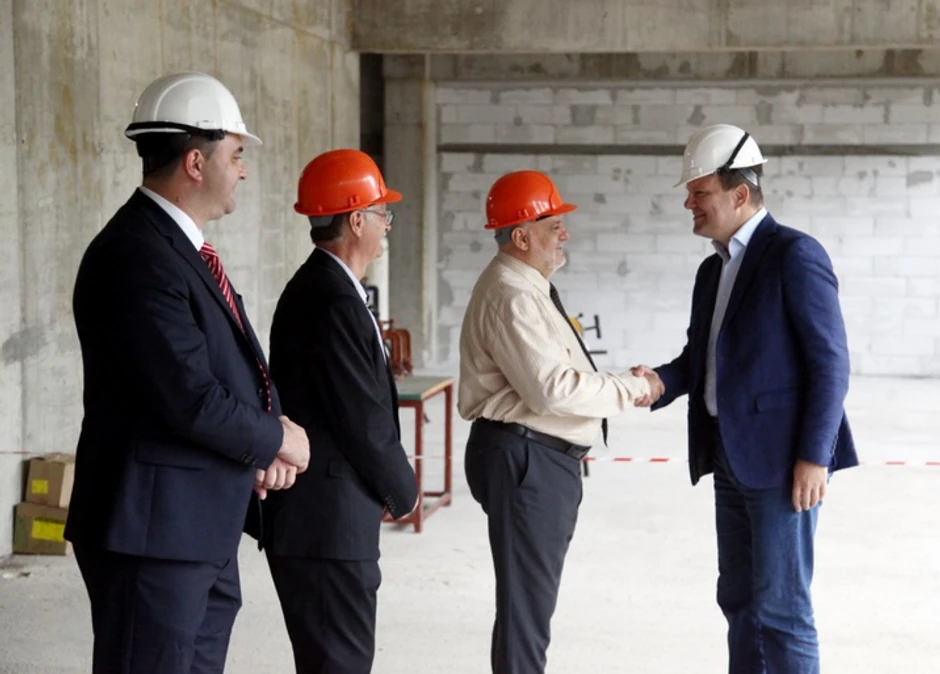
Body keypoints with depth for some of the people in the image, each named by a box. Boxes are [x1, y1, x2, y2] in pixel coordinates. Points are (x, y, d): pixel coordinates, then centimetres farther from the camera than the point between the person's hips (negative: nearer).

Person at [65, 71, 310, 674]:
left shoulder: (183, 247, 13)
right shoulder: (136, 256, -19)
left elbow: (236, 366, 19)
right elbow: (191, 401, -23)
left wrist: (268, 435, -1)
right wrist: (276, 439, -6)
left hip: (205, 530, 10)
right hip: (154, 529, -10)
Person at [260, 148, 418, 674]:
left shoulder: (319, 286, 13)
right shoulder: (333, 301, -19)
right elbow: (365, 422, -18)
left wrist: (390, 484, 11)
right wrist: (404, 491, -3)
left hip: (322, 516, 10)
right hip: (327, 523, -10)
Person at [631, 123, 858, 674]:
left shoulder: (794, 254, -11)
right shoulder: (714, 269, 15)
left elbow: (830, 363, -15)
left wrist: (814, 456, -18)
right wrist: (662, 382, -6)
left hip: (782, 460, -9)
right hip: (733, 459, 9)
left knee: (781, 608, -4)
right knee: (739, 601, 15)